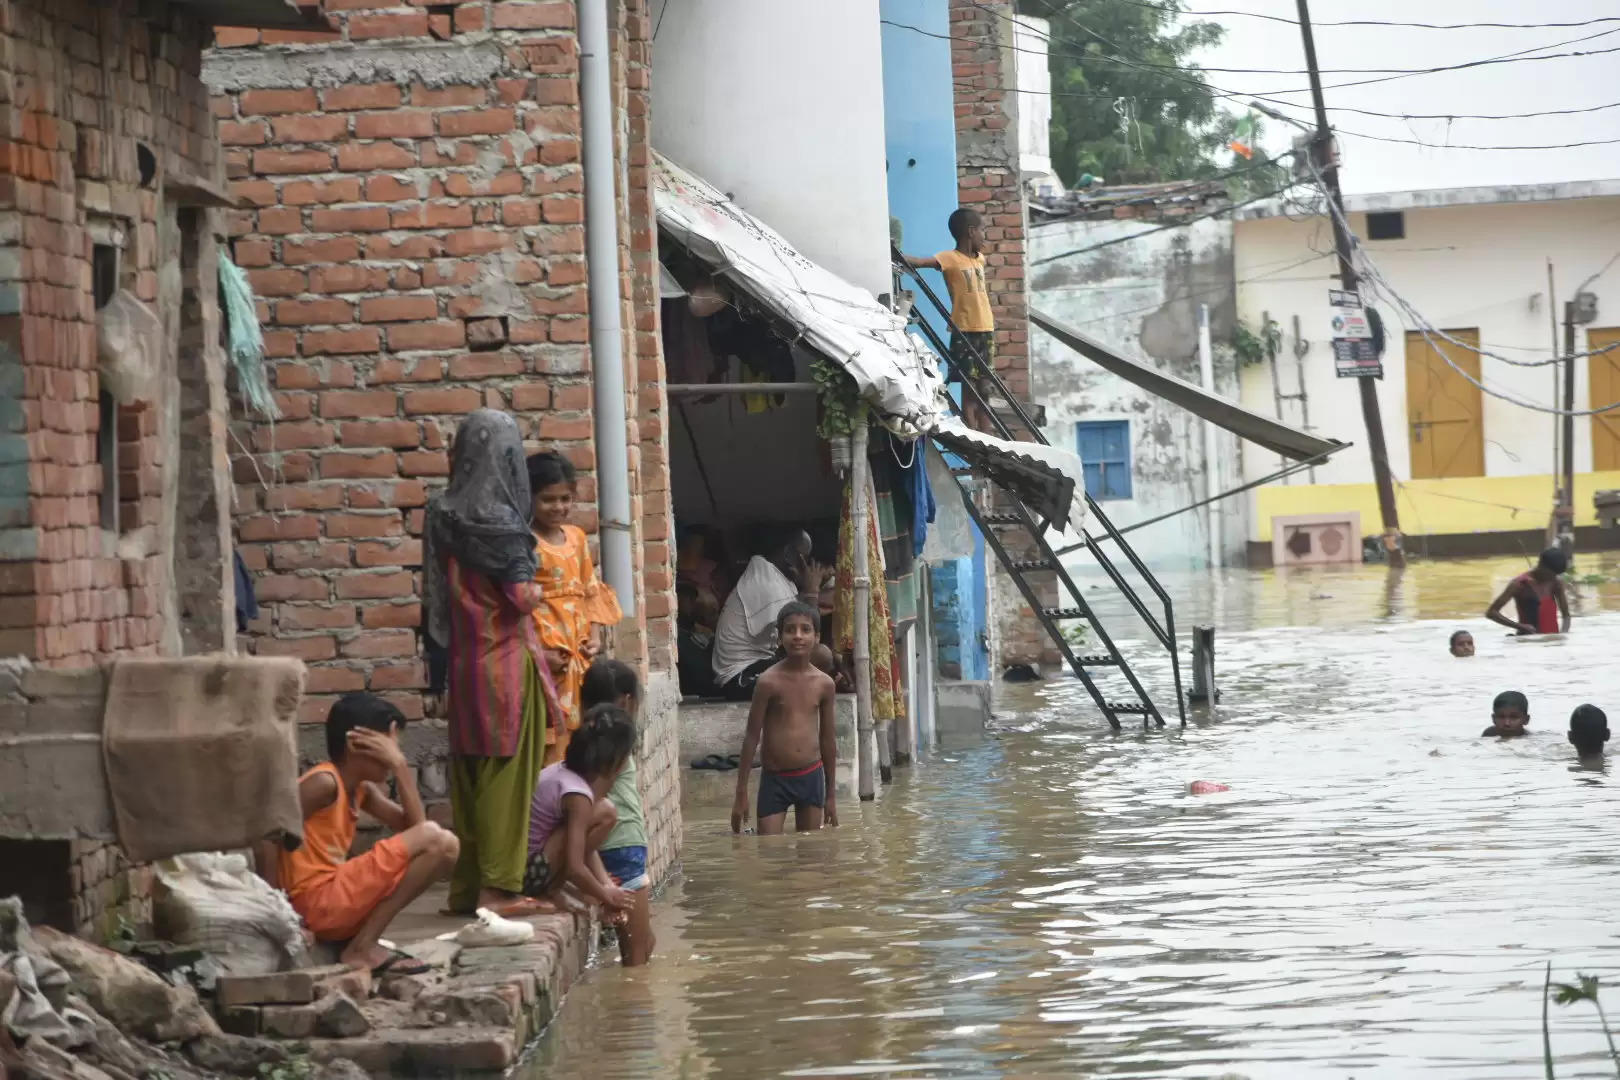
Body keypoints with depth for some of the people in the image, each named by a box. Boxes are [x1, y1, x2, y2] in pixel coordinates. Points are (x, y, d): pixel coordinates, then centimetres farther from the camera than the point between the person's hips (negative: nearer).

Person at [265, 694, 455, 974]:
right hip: (318, 902, -10)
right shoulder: (324, 782, -11)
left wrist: (401, 766, 3)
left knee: (444, 847, 17)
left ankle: (363, 942, 4)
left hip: (338, 903, 10)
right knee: (436, 841, -14)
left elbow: (413, 826, 10)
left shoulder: (362, 791, 17)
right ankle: (361, 949, -14)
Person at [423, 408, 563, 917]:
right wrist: (536, 593, 3)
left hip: (462, 661, 7)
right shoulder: (500, 521, -15)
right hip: (506, 663, -7)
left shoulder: (443, 516, 5)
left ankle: (466, 888, 14)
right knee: (507, 777, -2)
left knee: (469, 776, 11)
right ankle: (499, 887, -2)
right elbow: (521, 595, -17)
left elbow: (437, 594, 10)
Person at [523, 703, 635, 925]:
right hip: (527, 875, -9)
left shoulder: (560, 771, 7)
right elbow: (575, 868, -23)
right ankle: (551, 893, -5)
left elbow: (583, 846, 11)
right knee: (605, 813, -15)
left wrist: (606, 886, 0)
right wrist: (606, 895, -6)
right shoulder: (578, 794, -20)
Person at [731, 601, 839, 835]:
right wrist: (741, 794, -6)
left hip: (811, 778, 3)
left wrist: (831, 795, 14)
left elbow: (827, 739, 11)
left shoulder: (823, 683, 1)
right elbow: (752, 737, -5)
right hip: (775, 779, -3)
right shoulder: (769, 682, -10)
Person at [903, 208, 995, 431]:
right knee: (970, 391, -7)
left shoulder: (979, 258, 13)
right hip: (965, 333, -7)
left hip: (986, 331, 7)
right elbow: (920, 261, -25)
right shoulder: (950, 258, -10)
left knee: (985, 390, 11)